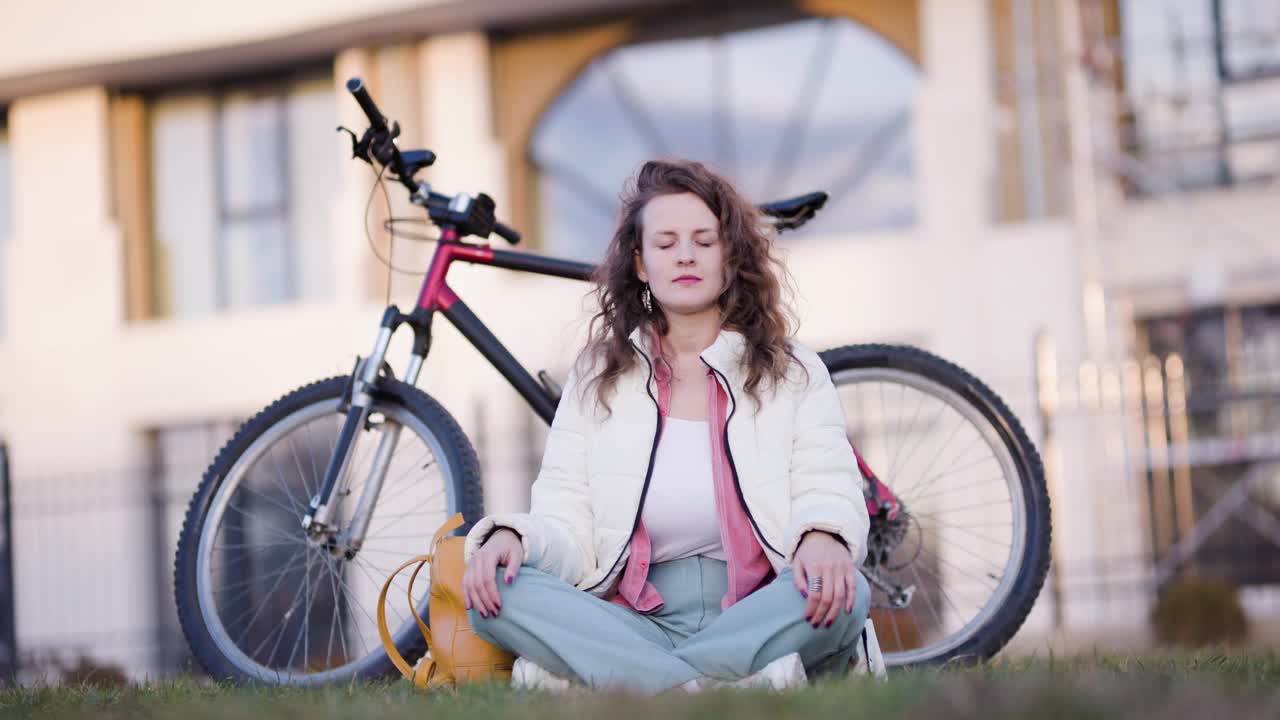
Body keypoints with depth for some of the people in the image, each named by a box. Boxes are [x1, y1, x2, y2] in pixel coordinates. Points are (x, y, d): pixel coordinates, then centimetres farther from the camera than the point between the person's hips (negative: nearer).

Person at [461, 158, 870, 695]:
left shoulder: (794, 374, 12)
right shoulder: (597, 378, 14)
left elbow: (830, 494, 1)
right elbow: (566, 524, 5)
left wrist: (824, 536, -25)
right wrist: (511, 535, -19)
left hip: (753, 621, -1)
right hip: (635, 624, 1)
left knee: (844, 593, -34)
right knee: (494, 591, -27)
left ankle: (584, 681, -37)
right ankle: (737, 690, -39)